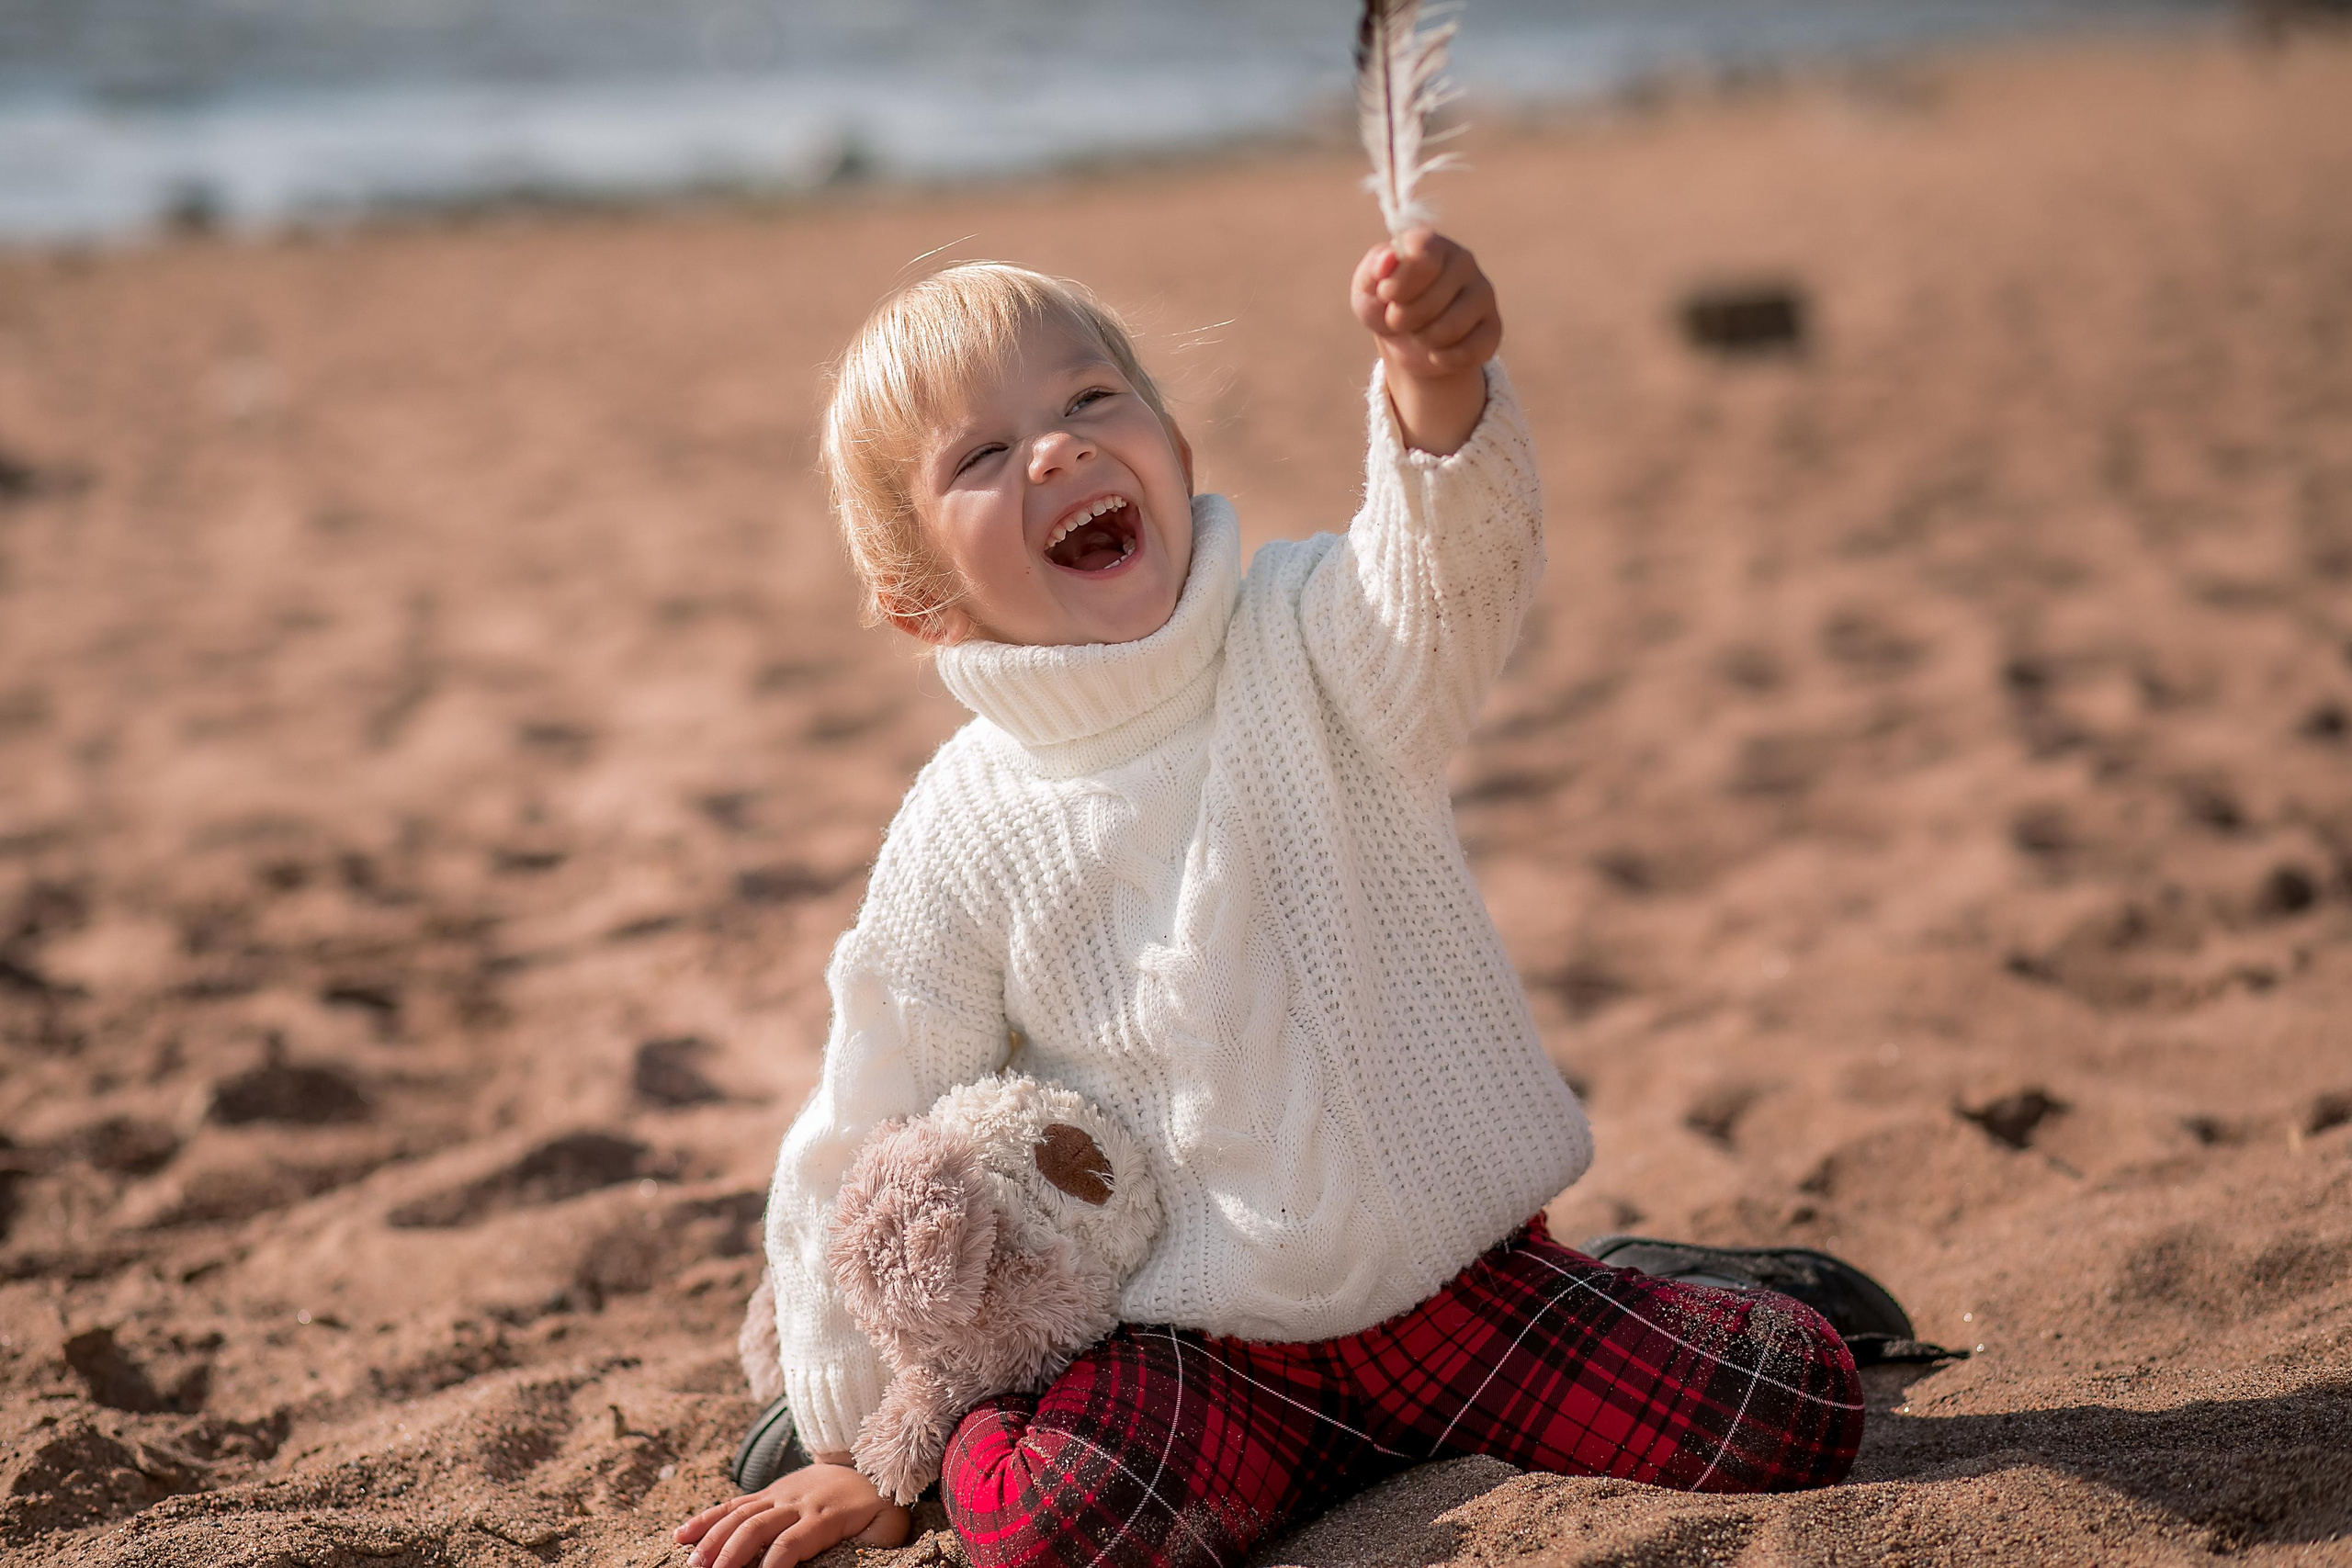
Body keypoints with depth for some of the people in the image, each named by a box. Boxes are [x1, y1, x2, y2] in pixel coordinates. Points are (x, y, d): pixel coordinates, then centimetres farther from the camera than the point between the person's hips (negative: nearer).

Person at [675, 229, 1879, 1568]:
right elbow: (865, 1172, 5)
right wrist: (875, 1450, 9)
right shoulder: (959, 848, -6)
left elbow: (1451, 560, -31)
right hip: (1202, 1346, -1)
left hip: (1464, 1264, 1)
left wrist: (1438, 380, -53)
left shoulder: (1307, 646, -7)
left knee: (1797, 1402, -15)